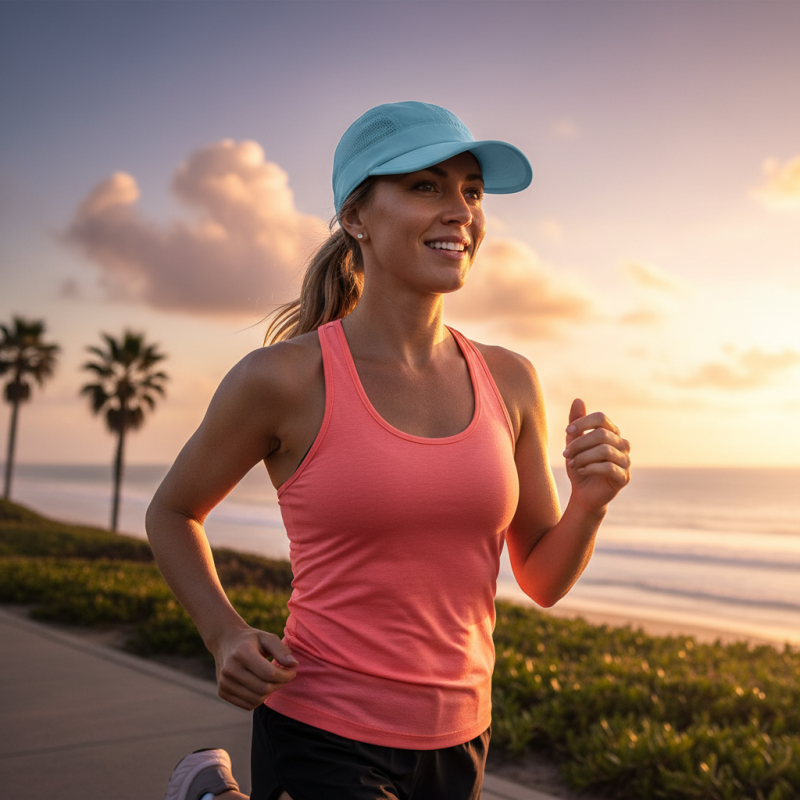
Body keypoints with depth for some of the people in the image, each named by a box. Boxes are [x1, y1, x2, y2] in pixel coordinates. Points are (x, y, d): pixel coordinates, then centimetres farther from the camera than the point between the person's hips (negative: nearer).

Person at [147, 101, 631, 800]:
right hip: (321, 740, -5)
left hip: (456, 742, 5)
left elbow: (543, 581, 6)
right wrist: (225, 636, -11)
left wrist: (589, 504, -13)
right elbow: (170, 513, 3)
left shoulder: (509, 382, -1)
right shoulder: (283, 379, -14)